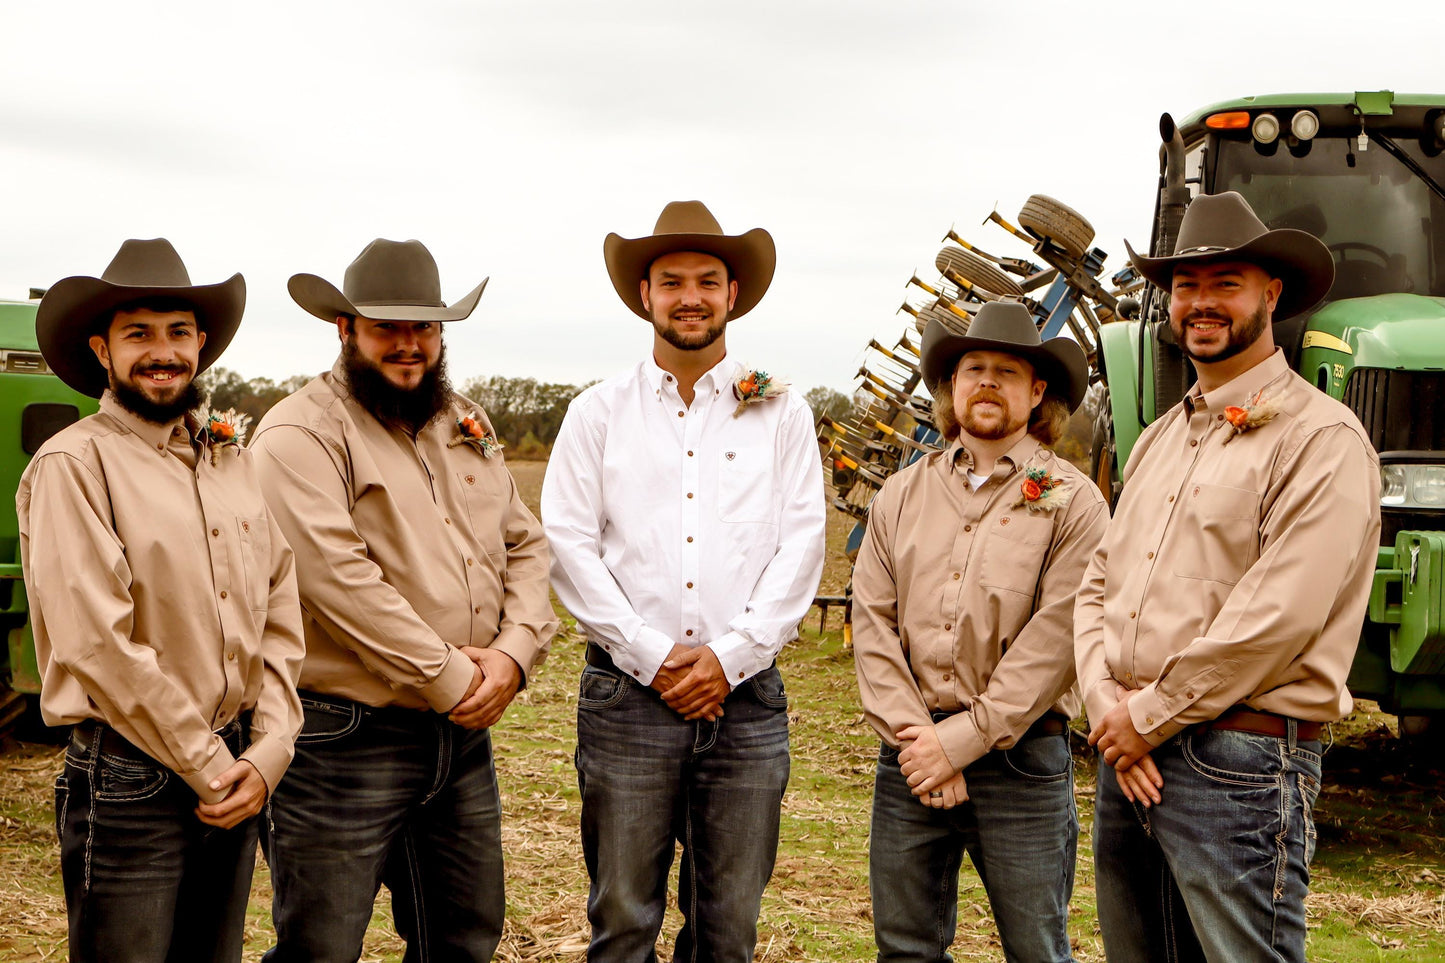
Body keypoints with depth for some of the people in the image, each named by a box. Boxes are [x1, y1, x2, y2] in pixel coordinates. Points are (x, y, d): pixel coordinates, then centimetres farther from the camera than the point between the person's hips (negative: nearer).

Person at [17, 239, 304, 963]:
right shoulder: (71, 464, -10)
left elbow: (281, 611, 7)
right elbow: (98, 646, -17)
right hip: (131, 783, -6)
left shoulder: (230, 457, 10)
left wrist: (266, 753, -5)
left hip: (234, 772, 6)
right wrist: (209, 767, -12)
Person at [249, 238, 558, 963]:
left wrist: (513, 652, -6)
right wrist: (450, 678, -17)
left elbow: (524, 545, 12)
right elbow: (340, 581, -21)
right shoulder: (301, 434, -11)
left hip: (465, 737, 7)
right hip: (346, 739, -7)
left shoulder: (466, 425, 13)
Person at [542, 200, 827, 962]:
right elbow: (569, 546, 0)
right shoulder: (598, 413, 7)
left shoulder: (779, 413, 9)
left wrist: (731, 656, -8)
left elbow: (801, 547, 2)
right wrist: (653, 657, -8)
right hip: (627, 694, 0)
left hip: (746, 695, 1)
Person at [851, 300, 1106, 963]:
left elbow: (1056, 637, -10)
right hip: (912, 755, 3)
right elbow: (872, 621, 4)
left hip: (1020, 755, -3)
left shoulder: (1072, 503, -1)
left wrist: (963, 739, -14)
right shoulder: (902, 495, 11)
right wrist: (910, 733, -8)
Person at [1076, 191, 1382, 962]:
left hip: (1239, 758, -7)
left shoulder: (1320, 436, -8)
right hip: (1129, 753, 7)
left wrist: (1150, 717, -12)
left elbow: (1280, 615, -17)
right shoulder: (1160, 439, 17)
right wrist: (1107, 705, -4)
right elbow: (1099, 585, 13)